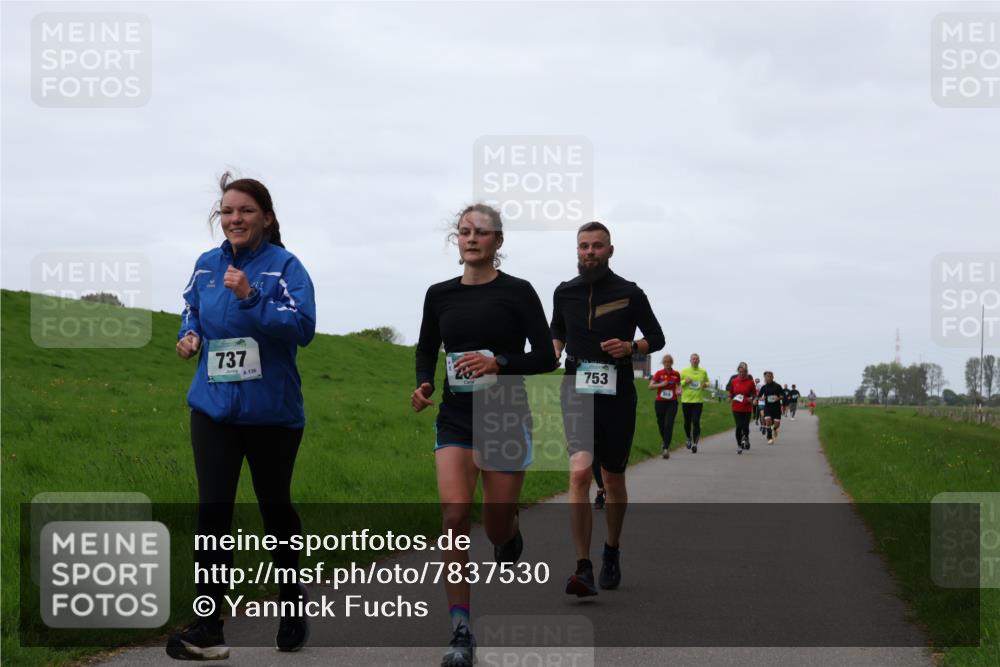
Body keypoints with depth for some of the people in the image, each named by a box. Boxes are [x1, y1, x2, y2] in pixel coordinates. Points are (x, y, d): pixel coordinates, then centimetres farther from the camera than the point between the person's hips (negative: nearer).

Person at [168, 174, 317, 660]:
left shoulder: (285, 266, -9)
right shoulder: (206, 265, 6)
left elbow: (303, 326, -20)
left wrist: (250, 298, -31)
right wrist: (189, 335, 1)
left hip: (271, 412, -3)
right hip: (213, 406, 3)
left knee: (275, 507, 12)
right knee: (212, 510, -5)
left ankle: (293, 603, 33)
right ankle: (207, 628, -4)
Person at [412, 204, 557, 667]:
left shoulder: (517, 293, -4)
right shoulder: (440, 295, 5)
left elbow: (546, 358, -6)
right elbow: (426, 348, 19)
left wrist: (499, 363, -22)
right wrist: (424, 384, -1)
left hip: (505, 419, -2)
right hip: (455, 420, 2)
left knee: (497, 525, 6)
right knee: (455, 517, -15)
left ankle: (510, 540, 47)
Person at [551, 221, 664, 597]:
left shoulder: (629, 294, -1)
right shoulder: (564, 292, 7)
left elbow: (657, 338, 8)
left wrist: (631, 347, -12)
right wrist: (553, 351, 5)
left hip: (617, 393, 0)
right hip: (577, 389, 0)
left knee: (613, 480, 13)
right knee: (579, 472, -20)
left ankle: (612, 552, 38)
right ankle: (584, 570, -22)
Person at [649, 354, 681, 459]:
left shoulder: (676, 374, 4)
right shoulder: (659, 373, 0)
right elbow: (650, 386, -1)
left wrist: (678, 390, -3)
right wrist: (661, 384, -15)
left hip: (672, 403, -1)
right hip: (660, 402, 1)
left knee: (669, 425, -14)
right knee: (661, 424, 10)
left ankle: (666, 448, -17)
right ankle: (664, 440, 42)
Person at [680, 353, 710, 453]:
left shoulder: (703, 372, 7)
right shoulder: (684, 371, 4)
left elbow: (707, 382, 18)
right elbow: (678, 383, 6)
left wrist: (706, 385, -5)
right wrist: (685, 382, -15)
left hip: (698, 401, -1)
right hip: (686, 400, 1)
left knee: (696, 422, -11)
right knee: (687, 422, 9)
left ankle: (695, 443, -10)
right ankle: (689, 439, 35)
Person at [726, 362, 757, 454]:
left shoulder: (750, 382, -3)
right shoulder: (733, 381, 2)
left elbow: (754, 394, 6)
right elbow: (730, 392, 14)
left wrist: (752, 399, -13)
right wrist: (730, 397, -6)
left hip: (747, 408, -1)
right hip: (736, 408, 1)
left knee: (745, 427, -3)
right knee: (739, 426, -7)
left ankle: (746, 438, 31)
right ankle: (739, 445, 8)